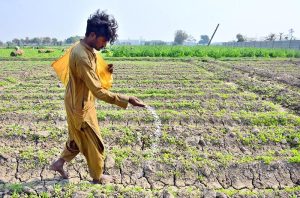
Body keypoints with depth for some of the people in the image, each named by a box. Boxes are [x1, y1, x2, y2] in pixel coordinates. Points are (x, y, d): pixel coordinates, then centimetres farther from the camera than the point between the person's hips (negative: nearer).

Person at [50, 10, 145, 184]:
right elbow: (98, 91, -33)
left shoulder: (82, 49, 2)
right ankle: (98, 177, 29)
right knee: (94, 143, 9)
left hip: (79, 103, 9)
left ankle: (59, 163, 41)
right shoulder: (82, 56, -30)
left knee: (78, 138, 26)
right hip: (81, 106, -9)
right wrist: (127, 100, -33)